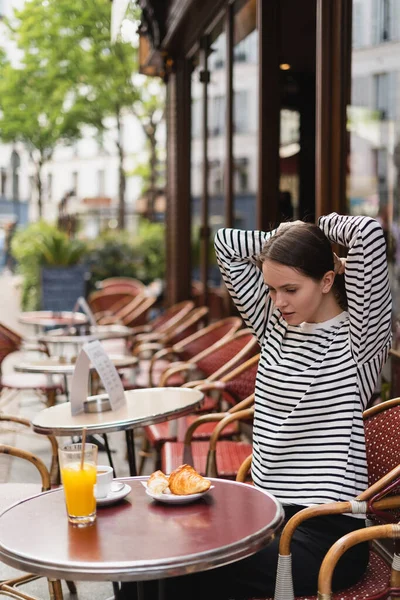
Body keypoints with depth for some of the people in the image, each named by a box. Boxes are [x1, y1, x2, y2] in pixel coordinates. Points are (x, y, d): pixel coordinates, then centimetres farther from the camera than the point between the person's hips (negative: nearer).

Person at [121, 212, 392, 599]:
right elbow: (225, 244, 13)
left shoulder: (357, 338, -7)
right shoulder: (275, 327, 11)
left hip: (325, 534, -6)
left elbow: (369, 231, -20)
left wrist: (325, 228, -1)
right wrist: (292, 238, 7)